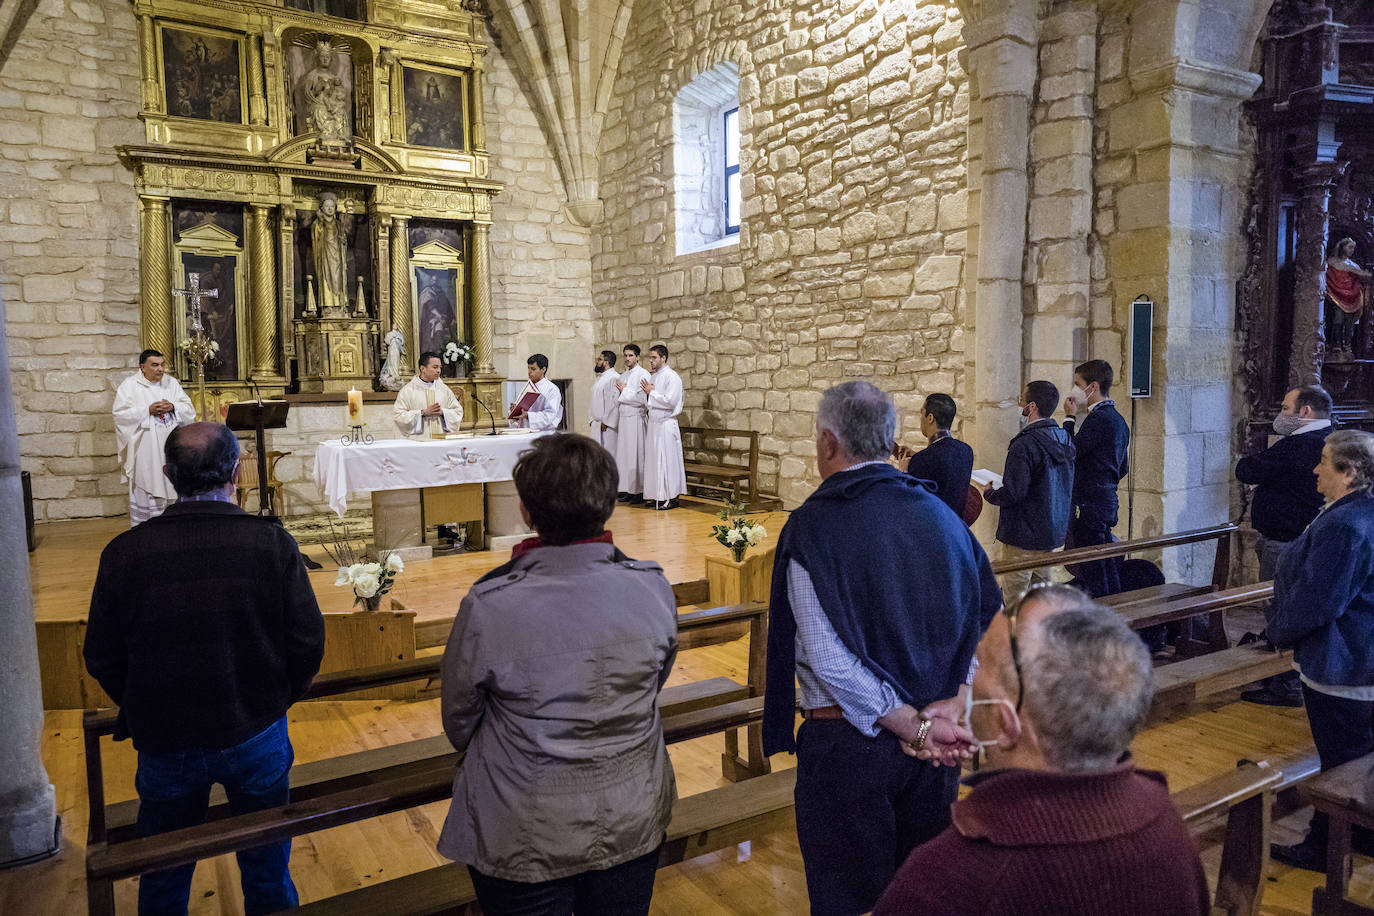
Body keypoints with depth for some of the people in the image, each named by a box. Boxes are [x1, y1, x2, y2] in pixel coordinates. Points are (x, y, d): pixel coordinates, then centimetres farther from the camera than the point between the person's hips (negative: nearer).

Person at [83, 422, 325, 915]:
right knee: (267, 873, 20)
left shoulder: (123, 552, -13)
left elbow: (102, 660, -4)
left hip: (164, 742, 1)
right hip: (257, 736, -1)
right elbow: (308, 642, -12)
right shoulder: (272, 542, -16)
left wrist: (140, 712, 14)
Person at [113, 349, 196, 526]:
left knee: (170, 486, 6)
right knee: (144, 489, -1)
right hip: (144, 450, -3)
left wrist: (173, 407, -12)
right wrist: (148, 410, -17)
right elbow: (121, 414, -9)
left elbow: (189, 410, 8)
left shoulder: (172, 383, 10)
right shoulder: (130, 385, -1)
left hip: (170, 448, 4)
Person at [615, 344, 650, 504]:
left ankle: (640, 491, 0)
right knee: (624, 454, 8)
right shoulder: (623, 375, 16)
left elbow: (641, 399, -16)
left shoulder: (643, 374, -7)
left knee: (637, 454, -5)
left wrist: (624, 391, -8)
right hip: (623, 418, 8)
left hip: (636, 419, -8)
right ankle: (628, 489, 15)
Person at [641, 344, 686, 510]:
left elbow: (670, 401, -21)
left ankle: (671, 498, 1)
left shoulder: (672, 377, -11)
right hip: (654, 423, 9)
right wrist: (648, 392, 1)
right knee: (654, 460, 9)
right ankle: (658, 496, 16)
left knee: (667, 460, -5)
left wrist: (651, 392, -13)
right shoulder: (654, 377, 16)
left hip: (666, 425, -8)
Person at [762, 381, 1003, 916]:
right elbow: (990, 620, 1)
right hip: (936, 746, 6)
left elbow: (828, 659, -22)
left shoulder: (814, 525, -15)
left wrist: (913, 726, -15)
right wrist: (950, 707, -7)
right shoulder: (940, 514, 1)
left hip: (848, 743, -5)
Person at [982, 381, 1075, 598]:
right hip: (1055, 532, 9)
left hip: (1025, 536, -9)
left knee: (1014, 597, 0)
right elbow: (1071, 489, 15)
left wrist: (989, 493, -4)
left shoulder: (1024, 445, -21)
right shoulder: (1065, 439, 6)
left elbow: (1012, 494, -23)